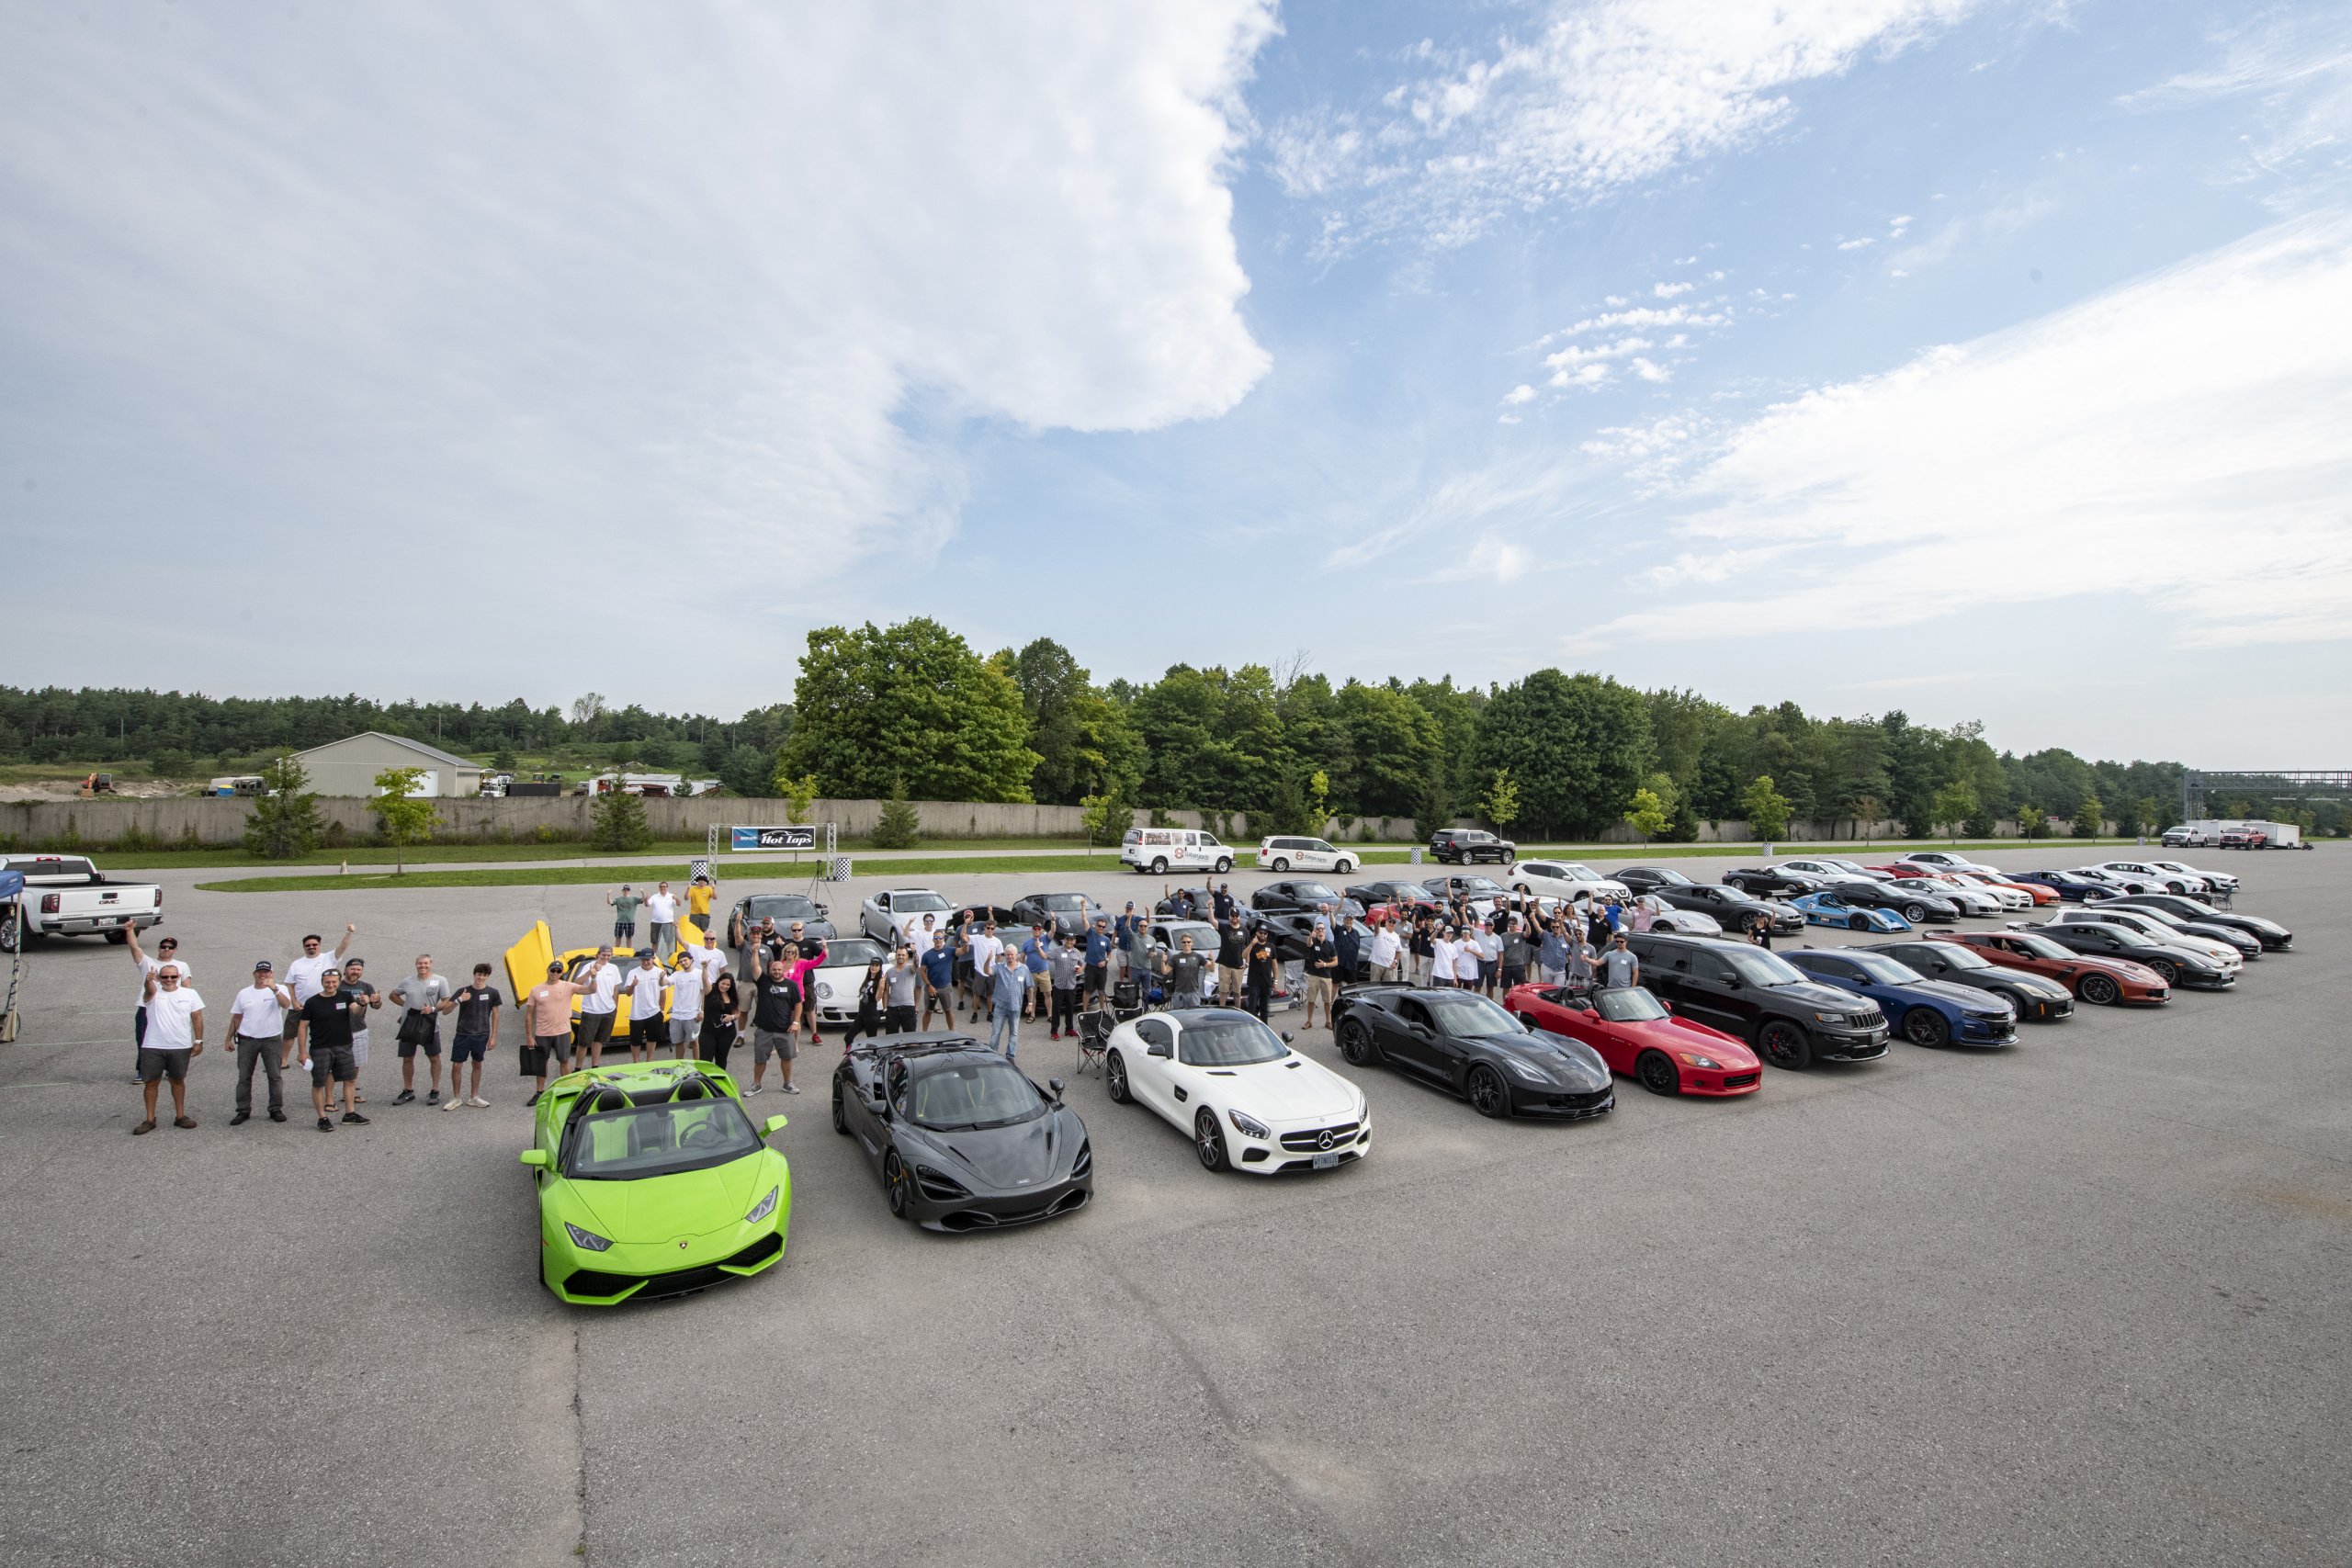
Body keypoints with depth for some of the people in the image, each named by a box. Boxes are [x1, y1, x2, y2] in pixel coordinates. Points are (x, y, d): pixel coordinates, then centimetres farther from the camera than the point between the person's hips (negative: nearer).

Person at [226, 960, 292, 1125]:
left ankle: (276, 1109, 11)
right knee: (244, 1077, 7)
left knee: (275, 1076, 2)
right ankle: (243, 1111, 17)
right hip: (247, 1040, 3)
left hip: (272, 1039, -3)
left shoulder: (279, 989, -3)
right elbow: (236, 1018, 12)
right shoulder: (244, 993, 8)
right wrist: (229, 1038, 8)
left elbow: (286, 1004, -25)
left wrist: (274, 989, -38)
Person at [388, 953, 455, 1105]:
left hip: (430, 1026, -3)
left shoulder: (440, 981, -2)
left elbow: (447, 1002, -3)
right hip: (408, 1026, 3)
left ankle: (435, 1091, 12)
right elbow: (393, 995, 22)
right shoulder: (407, 982, 8)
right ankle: (408, 1091, 24)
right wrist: (405, 1004, 5)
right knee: (407, 1059, 10)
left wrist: (433, 1009, -19)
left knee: (434, 1058, 2)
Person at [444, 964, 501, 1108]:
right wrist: (459, 1000, -21)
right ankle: (456, 1098, 15)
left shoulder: (492, 992, 0)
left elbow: (495, 1015, 4)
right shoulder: (463, 991, 0)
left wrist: (493, 1037, 1)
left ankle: (474, 1097, 20)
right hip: (462, 1035, 0)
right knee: (456, 1066, 0)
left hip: (481, 1036, 0)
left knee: (477, 1065, 9)